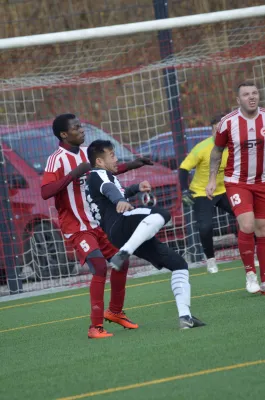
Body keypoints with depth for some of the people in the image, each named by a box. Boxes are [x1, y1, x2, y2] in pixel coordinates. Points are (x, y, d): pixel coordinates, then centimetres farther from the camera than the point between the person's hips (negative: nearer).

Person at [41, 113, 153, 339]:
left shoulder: (87, 153, 6)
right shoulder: (57, 159, -18)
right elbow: (45, 192, -29)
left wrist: (132, 165, 22)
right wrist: (73, 174, -33)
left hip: (98, 223, 8)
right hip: (77, 228, -8)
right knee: (100, 268, -19)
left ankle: (115, 312, 33)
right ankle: (95, 327, -13)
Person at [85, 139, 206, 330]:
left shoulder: (104, 177, 32)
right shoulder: (98, 175, 1)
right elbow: (109, 190, -24)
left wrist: (136, 189, 56)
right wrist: (121, 201, -43)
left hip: (129, 236, 10)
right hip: (119, 225, -10)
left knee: (179, 264, 10)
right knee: (161, 214, -38)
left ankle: (185, 316, 0)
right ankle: (122, 255, -43)